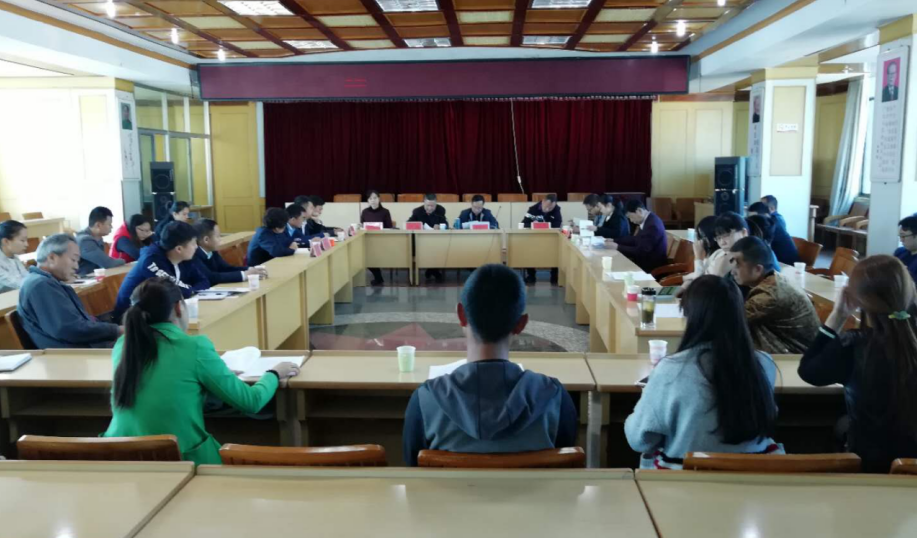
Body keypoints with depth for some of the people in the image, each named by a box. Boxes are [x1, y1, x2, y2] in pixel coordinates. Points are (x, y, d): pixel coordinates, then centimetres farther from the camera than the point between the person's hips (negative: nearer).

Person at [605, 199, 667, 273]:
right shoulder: (647, 220, 3)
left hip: (652, 266, -8)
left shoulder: (652, 225, -26)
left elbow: (641, 251, -26)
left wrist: (617, 247, -21)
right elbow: (636, 240, 16)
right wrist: (614, 240, 8)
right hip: (646, 260, 8)